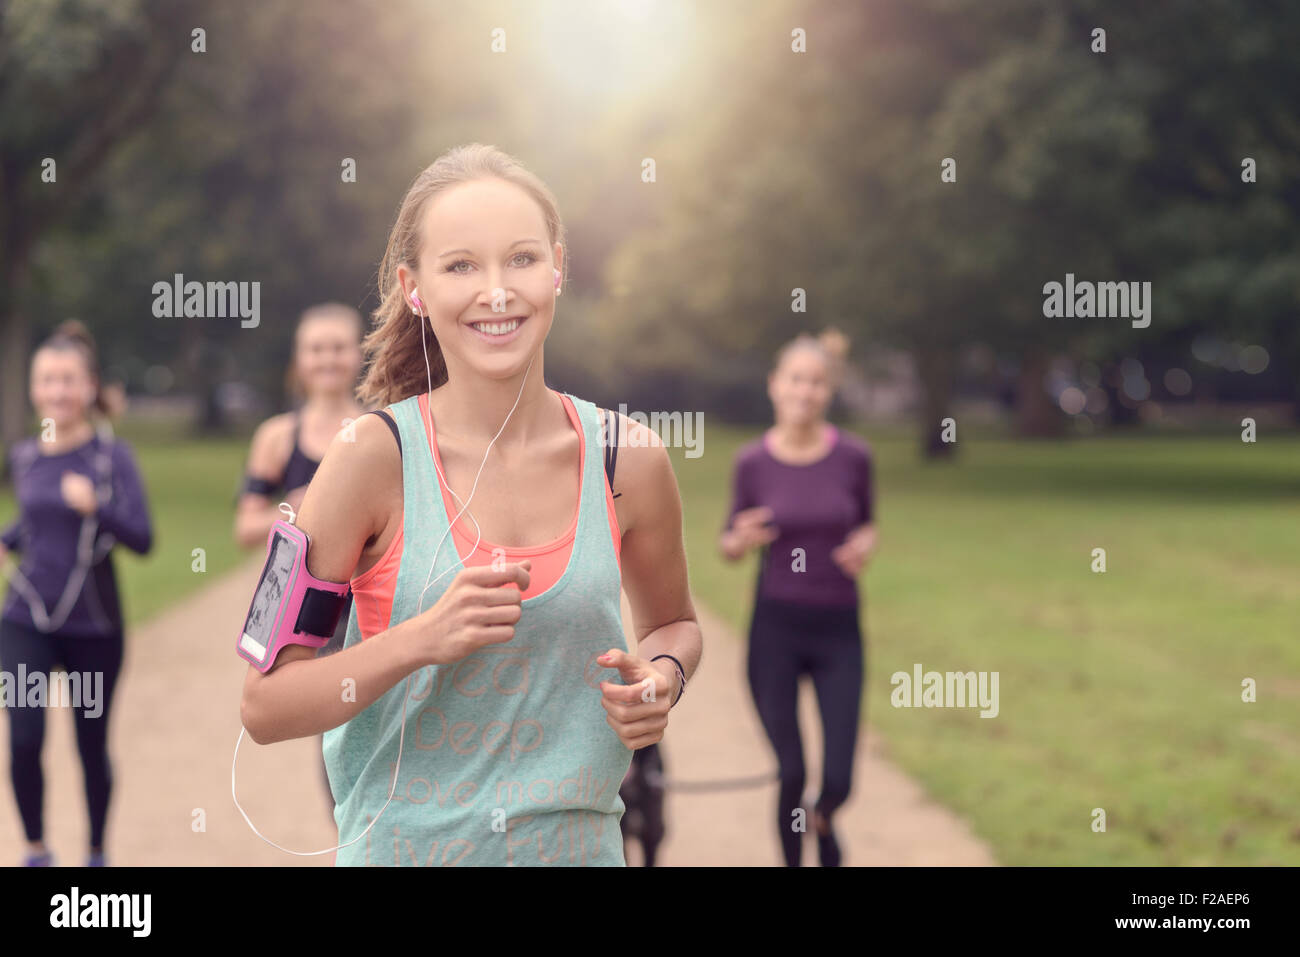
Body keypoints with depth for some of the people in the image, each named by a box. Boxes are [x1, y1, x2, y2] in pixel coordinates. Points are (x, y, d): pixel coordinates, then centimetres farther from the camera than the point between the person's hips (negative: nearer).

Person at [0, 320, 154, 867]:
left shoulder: (111, 456, -7)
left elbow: (142, 539, -15)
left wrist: (96, 507, -31)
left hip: (94, 628, -2)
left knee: (92, 745, 9)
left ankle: (97, 853, 30)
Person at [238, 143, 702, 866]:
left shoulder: (629, 458, -5)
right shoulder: (375, 456, -12)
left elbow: (674, 622, 15)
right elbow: (265, 708, -12)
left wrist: (661, 678, -6)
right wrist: (423, 640, -25)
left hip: (579, 843, 3)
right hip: (409, 843, -2)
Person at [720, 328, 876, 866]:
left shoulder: (853, 456, -5)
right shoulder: (753, 462, -4)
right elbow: (730, 545, 8)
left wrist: (866, 543, -10)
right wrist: (739, 542, -15)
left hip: (838, 629, 0)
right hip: (775, 626, 0)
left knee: (838, 781, -1)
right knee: (791, 772, 1)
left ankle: (823, 823, 35)